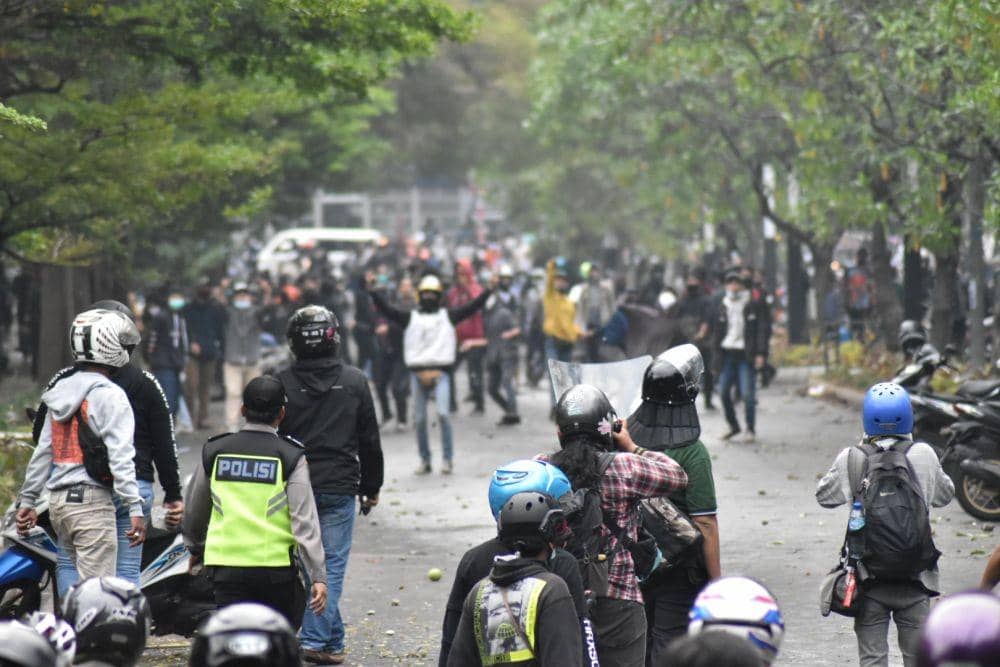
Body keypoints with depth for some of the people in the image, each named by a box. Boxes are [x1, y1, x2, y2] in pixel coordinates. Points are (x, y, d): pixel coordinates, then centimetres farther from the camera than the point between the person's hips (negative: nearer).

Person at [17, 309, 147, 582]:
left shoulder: (61, 391, 15)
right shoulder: (109, 395, -9)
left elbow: (43, 451, 17)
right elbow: (120, 456, -16)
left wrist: (28, 499, 21)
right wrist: (135, 508, -18)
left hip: (57, 500, 8)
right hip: (91, 500, -8)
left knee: (80, 584, 15)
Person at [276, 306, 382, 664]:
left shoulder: (282, 384, -4)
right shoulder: (355, 381, 0)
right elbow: (371, 442, 5)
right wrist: (371, 488, 15)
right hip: (340, 488, 0)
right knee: (331, 565, 3)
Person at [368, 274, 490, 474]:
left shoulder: (448, 316, 12)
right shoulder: (410, 318, 13)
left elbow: (473, 307, 10)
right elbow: (385, 309, 7)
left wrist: (489, 290, 3)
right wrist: (372, 291, -2)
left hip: (440, 373, -2)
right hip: (417, 373, 2)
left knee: (443, 414, -16)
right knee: (419, 419, 4)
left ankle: (448, 458, -7)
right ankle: (425, 460, 15)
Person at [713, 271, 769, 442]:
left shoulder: (754, 305, 0)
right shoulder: (722, 308, 11)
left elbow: (762, 330, -3)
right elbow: (718, 333, 14)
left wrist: (760, 354, -12)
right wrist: (717, 356, 8)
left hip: (746, 355, -4)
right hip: (728, 354, 5)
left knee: (748, 393, -8)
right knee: (723, 391, 3)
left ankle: (751, 430, 2)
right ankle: (733, 426, 20)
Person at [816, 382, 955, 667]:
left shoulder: (851, 459, -9)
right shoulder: (923, 455, -7)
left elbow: (824, 495, 6)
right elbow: (944, 495, 9)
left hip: (870, 580, 0)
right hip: (914, 579, 0)